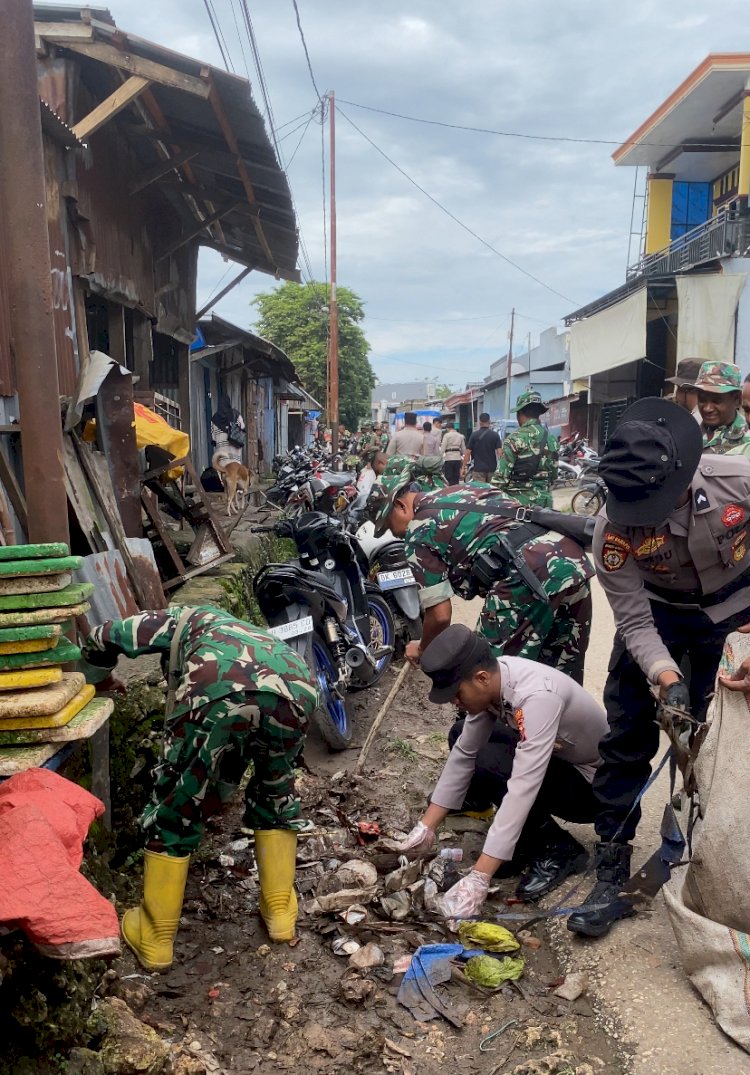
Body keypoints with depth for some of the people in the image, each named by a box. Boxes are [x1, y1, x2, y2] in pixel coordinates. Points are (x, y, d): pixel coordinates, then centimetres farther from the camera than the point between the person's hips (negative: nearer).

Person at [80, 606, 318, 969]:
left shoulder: (183, 620, 38)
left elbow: (102, 639, 35)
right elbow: (239, 745, 54)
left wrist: (99, 682, 57)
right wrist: (213, 797, 67)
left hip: (221, 688, -4)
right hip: (296, 688, 4)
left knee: (176, 805, 17)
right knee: (274, 791, 33)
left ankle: (155, 938, 30)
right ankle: (280, 911, 37)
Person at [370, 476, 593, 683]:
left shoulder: (418, 533, 5)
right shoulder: (462, 489, 28)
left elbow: (440, 615, 3)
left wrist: (422, 650, 22)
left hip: (529, 577, -9)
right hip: (574, 562, 9)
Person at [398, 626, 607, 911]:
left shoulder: (537, 697, -36)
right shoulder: (491, 680, -13)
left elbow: (523, 789, -41)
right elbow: (463, 754, -5)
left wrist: (479, 877, -42)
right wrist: (427, 825, -9)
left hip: (595, 784, -8)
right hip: (558, 759, 8)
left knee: (488, 766, -28)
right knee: (463, 740, 1)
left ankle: (559, 849, -6)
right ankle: (524, 836, 7)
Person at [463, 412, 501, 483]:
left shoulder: (474, 435, -2)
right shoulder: (495, 435, 0)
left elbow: (468, 452, -3)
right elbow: (499, 452, -5)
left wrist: (463, 467, 3)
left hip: (478, 468, -2)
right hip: (492, 468, 2)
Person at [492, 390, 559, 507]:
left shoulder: (515, 438, -11)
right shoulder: (552, 439, 10)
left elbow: (501, 474, -14)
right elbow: (554, 473, 15)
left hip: (520, 499, -6)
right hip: (545, 500, 6)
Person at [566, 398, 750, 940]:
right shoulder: (613, 530, -28)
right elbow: (635, 623, -21)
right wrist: (666, 679, -37)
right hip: (661, 613, 0)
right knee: (627, 735, -3)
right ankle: (612, 869, 8)